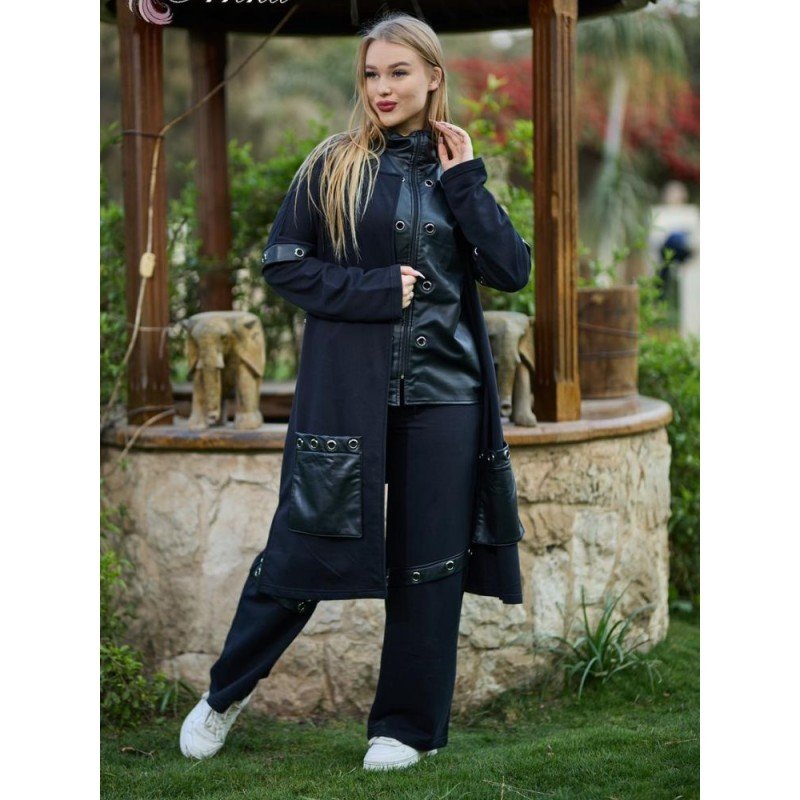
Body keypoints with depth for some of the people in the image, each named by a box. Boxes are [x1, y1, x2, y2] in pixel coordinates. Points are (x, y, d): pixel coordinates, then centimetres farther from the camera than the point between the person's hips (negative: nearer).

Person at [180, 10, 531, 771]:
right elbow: (282, 265, -1)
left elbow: (512, 272, -1)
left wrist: (463, 180, -6)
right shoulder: (332, 167, 2)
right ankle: (225, 694, 21)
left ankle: (407, 725, 18)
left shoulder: (458, 170, 9)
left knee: (430, 561, 5)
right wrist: (375, 290, -11)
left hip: (442, 389, 2)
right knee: (304, 543, 1)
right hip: (346, 387, -2)